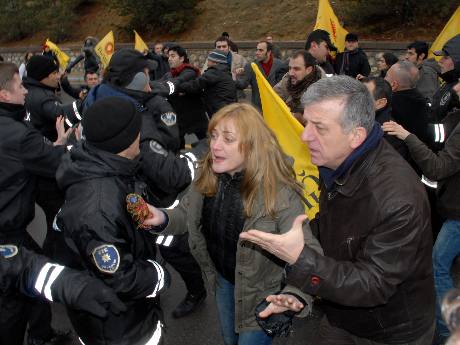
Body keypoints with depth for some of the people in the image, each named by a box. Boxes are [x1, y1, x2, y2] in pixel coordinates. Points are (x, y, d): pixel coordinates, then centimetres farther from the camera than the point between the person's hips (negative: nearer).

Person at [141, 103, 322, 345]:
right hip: (222, 279, 6)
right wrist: (162, 219, -23)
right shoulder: (207, 175, -16)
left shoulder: (280, 193, -33)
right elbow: (187, 214, 0)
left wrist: (293, 297, -53)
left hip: (260, 292, -5)